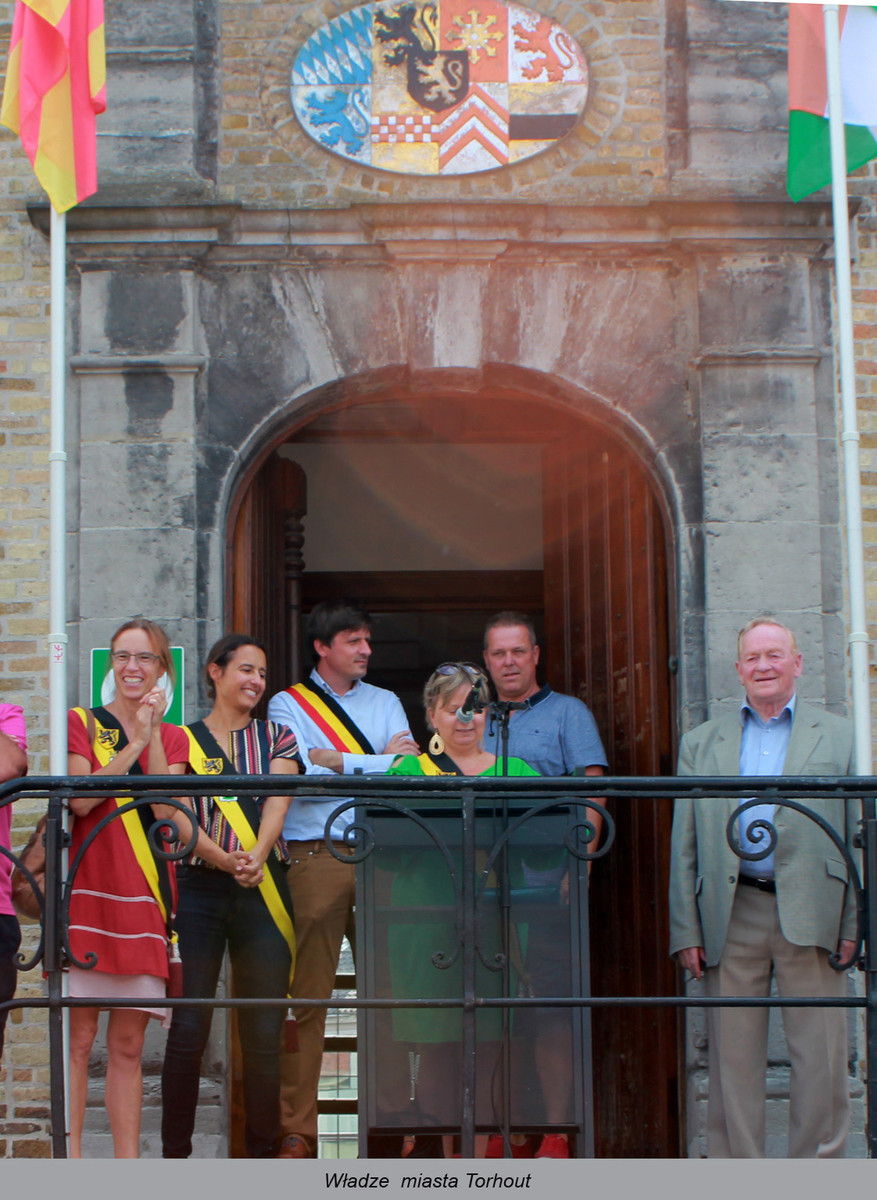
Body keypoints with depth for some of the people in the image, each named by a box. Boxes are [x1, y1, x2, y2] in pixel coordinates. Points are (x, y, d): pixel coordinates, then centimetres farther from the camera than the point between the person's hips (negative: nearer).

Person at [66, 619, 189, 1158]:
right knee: (78, 1037, -6)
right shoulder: (81, 723, 8)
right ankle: (70, 1159, -3)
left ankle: (128, 1160, 8)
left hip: (145, 896, 3)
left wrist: (153, 733, -6)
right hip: (87, 888, -3)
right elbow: (81, 797, -9)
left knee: (128, 1043, 5)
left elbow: (165, 808, -3)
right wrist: (135, 741, -8)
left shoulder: (173, 738, 16)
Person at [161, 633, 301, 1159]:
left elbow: (277, 803, -1)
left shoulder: (277, 737, 15)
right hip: (199, 888, -2)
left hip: (263, 891, 2)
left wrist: (257, 854, -20)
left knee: (264, 1031, 2)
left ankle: (263, 1150, 12)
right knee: (189, 1026, -4)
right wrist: (224, 859, -19)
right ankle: (175, 1154, 6)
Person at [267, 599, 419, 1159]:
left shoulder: (385, 702, 19)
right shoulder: (288, 704, 8)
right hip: (316, 857, -3)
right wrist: (378, 762, -2)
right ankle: (298, 1128, 1)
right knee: (308, 995, -4)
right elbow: (299, 776, -7)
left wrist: (330, 761, -8)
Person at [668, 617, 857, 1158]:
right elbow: (684, 844, 11)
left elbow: (861, 839, 6)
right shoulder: (701, 743, 14)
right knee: (733, 1058, 4)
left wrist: (855, 925, -3)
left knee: (820, 1058, 0)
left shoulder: (840, 736, 10)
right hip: (731, 916, 1)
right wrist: (686, 930, 3)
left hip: (810, 914, -1)